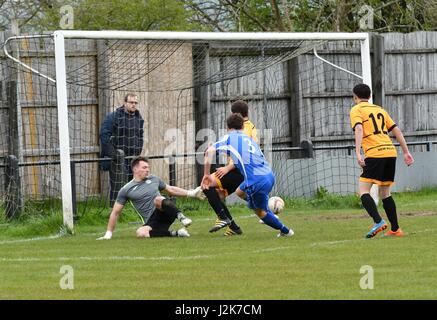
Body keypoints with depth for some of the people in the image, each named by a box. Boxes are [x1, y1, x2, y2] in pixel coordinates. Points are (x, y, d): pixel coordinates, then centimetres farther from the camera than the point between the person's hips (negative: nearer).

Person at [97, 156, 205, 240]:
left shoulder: (153, 179, 14)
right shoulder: (126, 190, 6)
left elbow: (171, 190, 29)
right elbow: (115, 213, 9)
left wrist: (191, 193, 25)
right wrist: (108, 234, 5)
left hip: (163, 213, 0)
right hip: (152, 222, 0)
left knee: (158, 199, -33)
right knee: (141, 233, -37)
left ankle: (181, 217, -30)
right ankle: (175, 233, -27)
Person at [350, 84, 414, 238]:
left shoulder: (356, 110, 5)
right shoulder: (380, 110, 23)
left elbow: (359, 129, -13)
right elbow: (396, 130, 20)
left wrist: (358, 154, -21)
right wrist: (406, 152, 21)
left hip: (374, 154, -7)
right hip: (391, 152, 7)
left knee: (363, 190, -7)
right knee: (384, 192, 17)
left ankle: (378, 221, -26)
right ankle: (395, 229, 12)